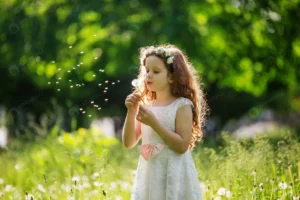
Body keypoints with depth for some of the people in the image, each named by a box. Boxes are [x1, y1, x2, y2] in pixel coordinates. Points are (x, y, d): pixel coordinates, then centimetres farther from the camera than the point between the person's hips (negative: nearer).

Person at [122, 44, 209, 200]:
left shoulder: (182, 106, -8)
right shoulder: (146, 106, 8)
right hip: (149, 175, 6)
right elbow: (128, 143, 6)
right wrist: (131, 113, -7)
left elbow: (182, 145, -16)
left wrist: (154, 123, -20)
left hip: (173, 176, -6)